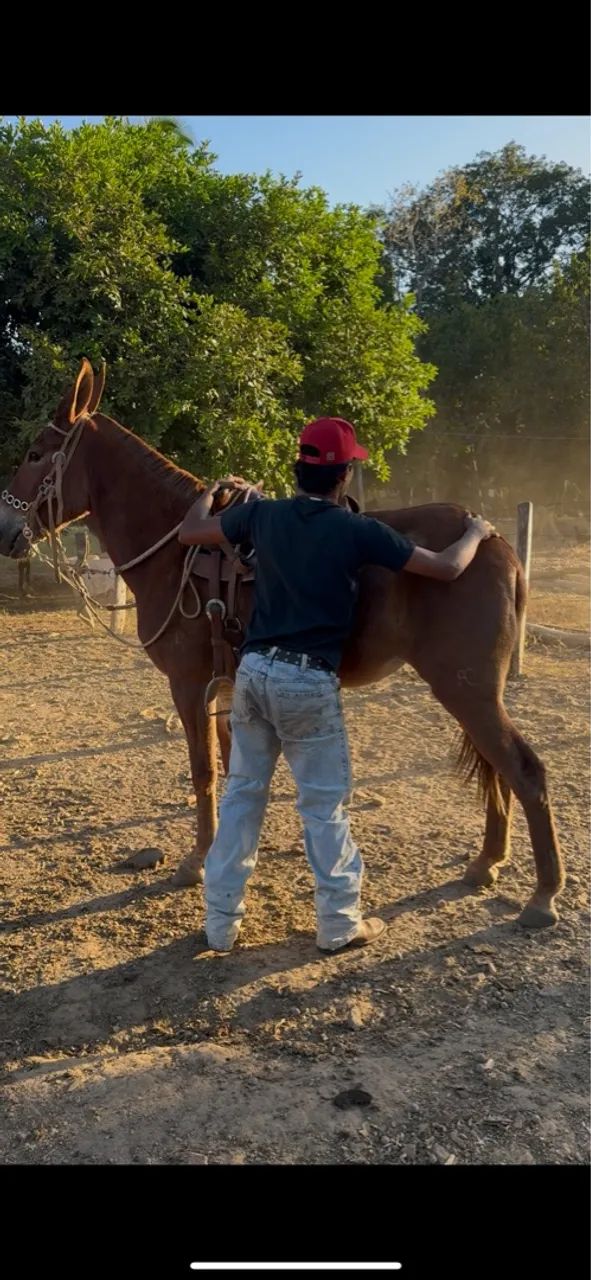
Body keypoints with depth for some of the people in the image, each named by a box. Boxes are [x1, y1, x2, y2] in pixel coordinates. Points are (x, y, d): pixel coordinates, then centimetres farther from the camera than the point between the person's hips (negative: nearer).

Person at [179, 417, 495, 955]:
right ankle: (339, 923, 22)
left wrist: (211, 492, 35)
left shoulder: (262, 514, 3)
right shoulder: (357, 531, -8)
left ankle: (221, 921, 23)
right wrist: (477, 533, 18)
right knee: (324, 805, 9)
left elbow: (189, 532, 16)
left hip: (255, 670, 5)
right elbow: (446, 569, -3)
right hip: (309, 682, -4)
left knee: (243, 792, 15)